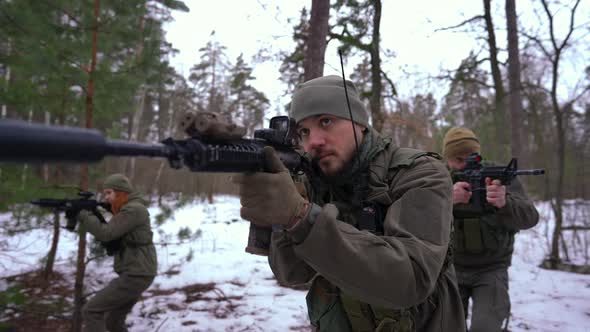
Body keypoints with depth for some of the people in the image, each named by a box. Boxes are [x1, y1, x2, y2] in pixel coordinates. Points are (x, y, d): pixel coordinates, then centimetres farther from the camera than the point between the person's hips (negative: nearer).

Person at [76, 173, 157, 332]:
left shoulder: (133, 209, -14)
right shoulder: (127, 209, 18)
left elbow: (106, 234, -20)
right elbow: (110, 238, 14)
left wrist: (81, 214, -11)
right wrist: (91, 213, 1)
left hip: (136, 276, -10)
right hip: (136, 274, 10)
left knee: (91, 311, -5)